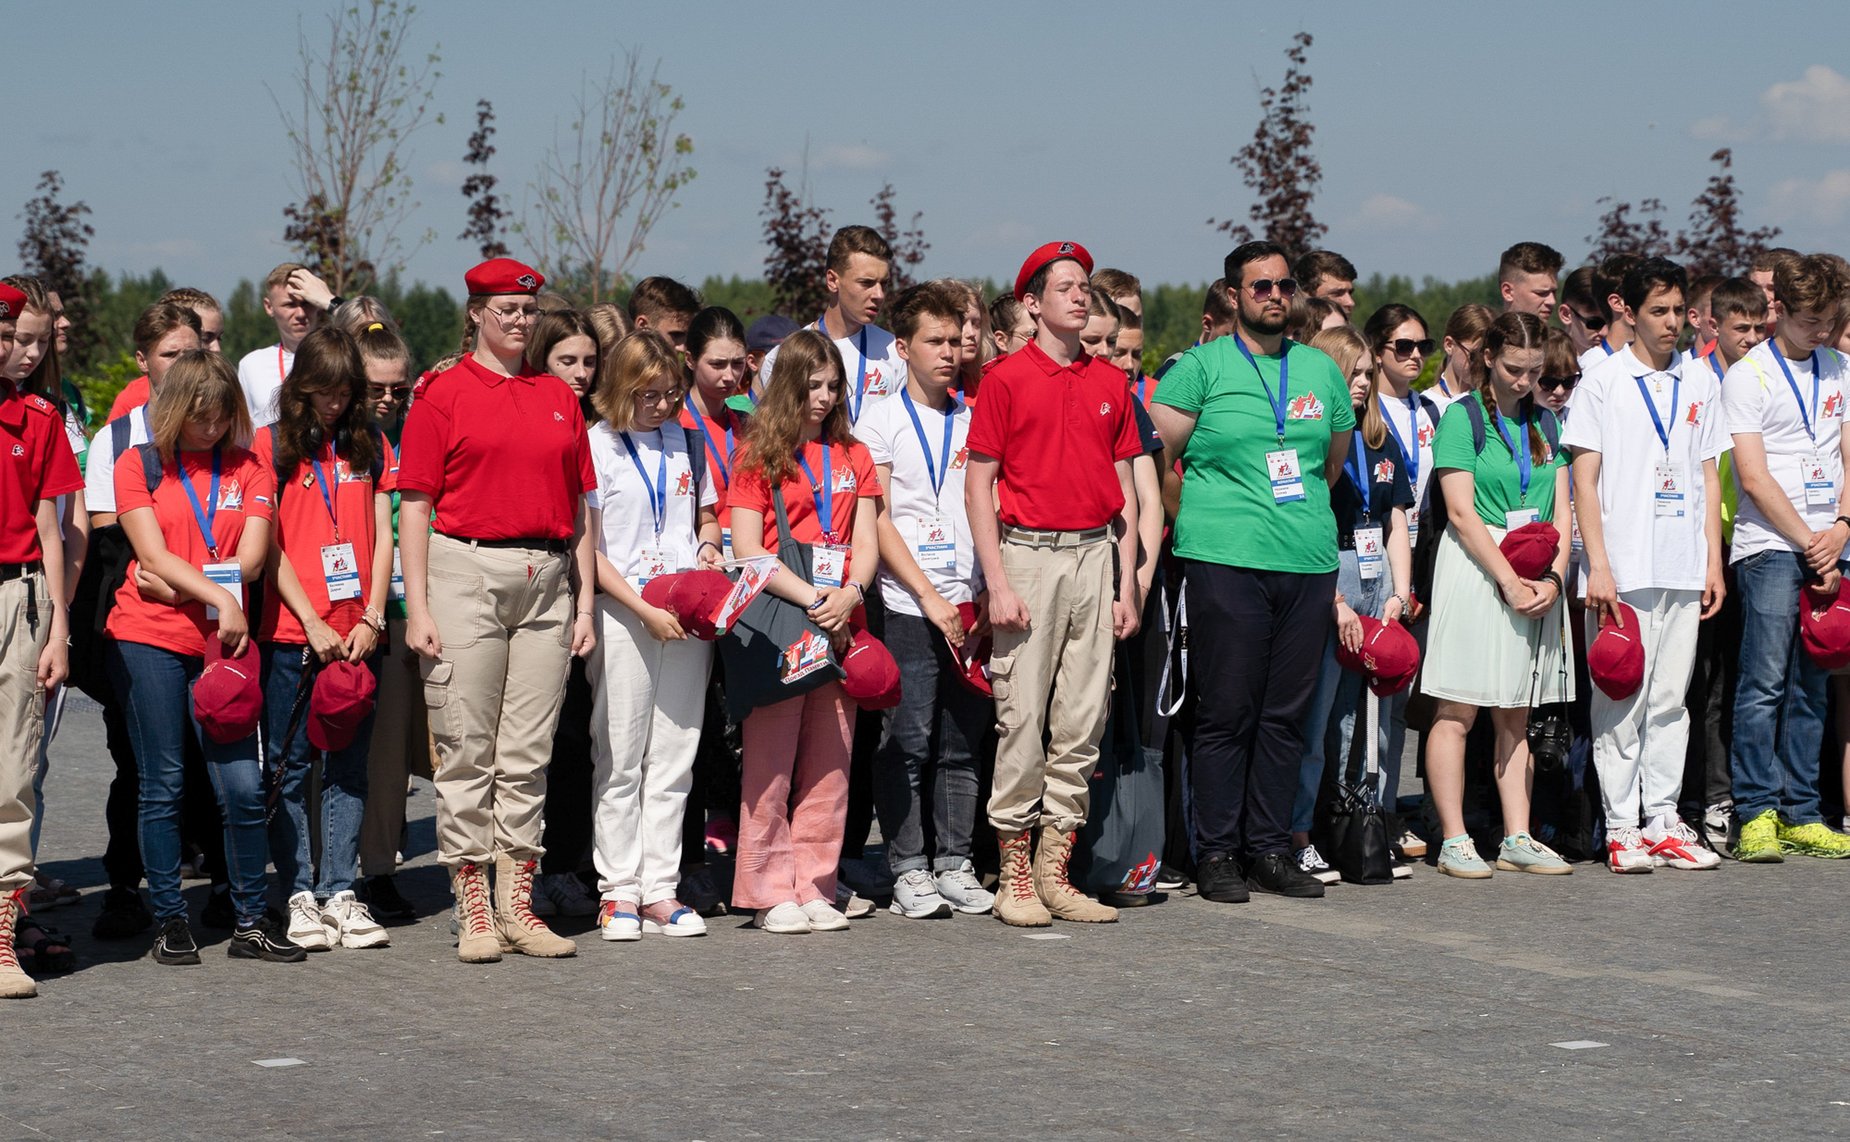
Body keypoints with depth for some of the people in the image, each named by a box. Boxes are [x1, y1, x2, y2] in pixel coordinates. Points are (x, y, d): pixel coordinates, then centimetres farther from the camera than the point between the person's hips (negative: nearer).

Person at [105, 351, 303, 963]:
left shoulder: (250, 471, 9)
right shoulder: (138, 465, 4)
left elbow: (249, 562, 0)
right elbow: (154, 555, -7)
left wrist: (178, 585, -8)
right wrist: (218, 595, -17)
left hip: (221, 641, 1)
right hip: (147, 641, -1)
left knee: (242, 786, -4)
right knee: (162, 786, 2)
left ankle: (250, 922, 6)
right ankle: (170, 921, 11)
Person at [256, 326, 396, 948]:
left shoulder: (371, 446, 11)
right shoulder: (271, 445, 2)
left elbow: (383, 536, 9)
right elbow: (271, 546, -2)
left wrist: (372, 618, -3)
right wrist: (312, 624, -9)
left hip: (357, 633, 3)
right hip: (290, 633, -3)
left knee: (348, 768, 5)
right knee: (292, 767, 2)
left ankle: (340, 891, 9)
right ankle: (299, 895, 8)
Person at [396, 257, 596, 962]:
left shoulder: (558, 397, 15)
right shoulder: (442, 394, 1)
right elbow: (415, 505, -3)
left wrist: (584, 602, 10)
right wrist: (417, 605, -10)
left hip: (546, 581, 4)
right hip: (467, 571, -4)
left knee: (529, 751, 5)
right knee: (467, 747, -2)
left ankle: (516, 905, 11)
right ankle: (472, 910, 4)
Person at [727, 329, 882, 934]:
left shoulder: (853, 456, 16)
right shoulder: (758, 456, 2)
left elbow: (866, 542, 10)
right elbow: (747, 549, -6)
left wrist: (849, 595, -10)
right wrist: (812, 599, -14)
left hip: (839, 625, 4)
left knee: (830, 761, 5)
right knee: (770, 760, -4)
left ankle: (814, 886, 11)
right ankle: (770, 892, 2)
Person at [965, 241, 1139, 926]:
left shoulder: (1111, 382, 13)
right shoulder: (1007, 377, 0)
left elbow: (1123, 488, 14)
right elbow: (979, 484, -2)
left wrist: (1127, 585, 9)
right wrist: (997, 582, -9)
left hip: (1096, 555, 5)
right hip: (1028, 555, -4)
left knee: (1082, 722, 4)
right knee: (1022, 718, -5)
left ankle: (1055, 870, 11)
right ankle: (1014, 876, 3)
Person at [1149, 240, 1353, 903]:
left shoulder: (1321, 370, 14)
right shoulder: (1200, 367, 0)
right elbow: (1157, 459, 0)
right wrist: (1208, 511, 6)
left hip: (1308, 561, 4)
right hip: (1225, 559, -4)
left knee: (1286, 712, 7)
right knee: (1226, 712, -3)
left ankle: (1271, 850, 14)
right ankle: (1216, 854, 4)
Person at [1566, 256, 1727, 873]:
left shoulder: (1700, 382, 12)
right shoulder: (1603, 380, -1)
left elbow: (1708, 475, 15)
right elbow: (1584, 479, -3)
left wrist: (1713, 562, 9)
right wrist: (1598, 565, -11)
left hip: (1684, 568, 4)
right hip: (1623, 568, -4)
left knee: (1670, 699, 8)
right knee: (1621, 700, -2)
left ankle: (1663, 822, 13)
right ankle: (1621, 827, 4)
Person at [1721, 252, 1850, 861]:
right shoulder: (1746, 377, -3)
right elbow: (1755, 477, -8)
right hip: (1770, 546, -5)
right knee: (1765, 681, -11)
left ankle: (1801, 816, 10)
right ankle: (1756, 814, -7)